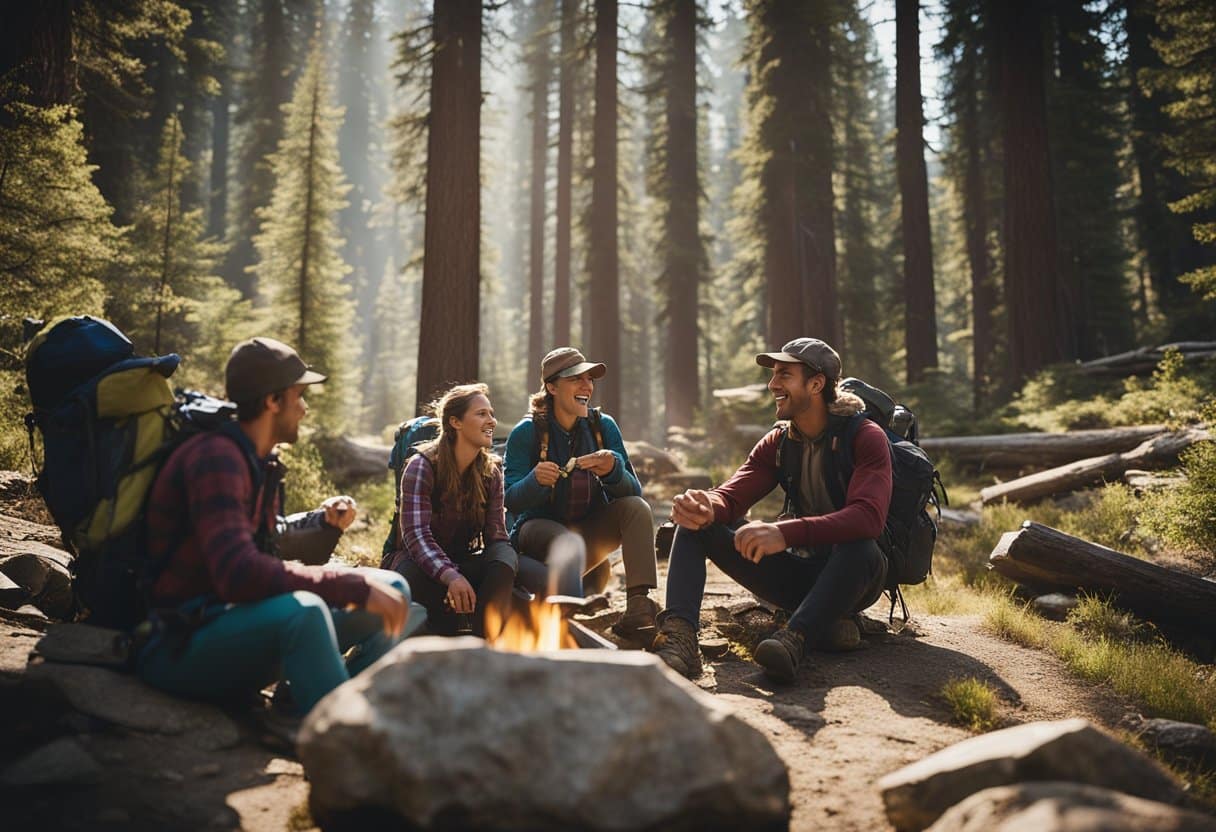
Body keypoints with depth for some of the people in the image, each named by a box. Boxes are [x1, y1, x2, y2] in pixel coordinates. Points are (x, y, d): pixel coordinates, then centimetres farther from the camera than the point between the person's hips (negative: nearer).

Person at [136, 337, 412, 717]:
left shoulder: (259, 461, 9)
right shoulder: (216, 457, -19)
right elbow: (238, 573, -32)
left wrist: (322, 520, 3)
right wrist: (357, 587, -30)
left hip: (233, 622, 9)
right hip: (177, 645, -9)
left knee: (391, 590, 1)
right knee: (301, 610, -39)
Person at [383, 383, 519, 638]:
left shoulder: (491, 470, 1)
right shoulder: (422, 465, -15)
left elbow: (496, 534, -4)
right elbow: (416, 534, -26)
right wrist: (450, 576, -43)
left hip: (464, 563, 4)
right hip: (416, 560, -4)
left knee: (505, 557, -29)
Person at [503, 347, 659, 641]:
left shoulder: (603, 426, 0)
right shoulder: (526, 432, -9)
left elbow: (633, 492, -5)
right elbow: (511, 501, -14)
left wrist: (613, 471, -29)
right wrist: (536, 480, -36)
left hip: (591, 528, 4)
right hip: (540, 527, -4)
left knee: (637, 508, -23)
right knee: (571, 544, -36)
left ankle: (638, 611, -32)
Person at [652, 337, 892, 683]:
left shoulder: (866, 437, -13)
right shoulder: (777, 443, 5)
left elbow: (868, 516, -31)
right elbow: (731, 496, -7)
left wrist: (786, 532, -45)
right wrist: (706, 508, -34)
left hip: (853, 575, -5)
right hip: (799, 573, 5)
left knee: (860, 547, -41)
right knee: (695, 524, -11)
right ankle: (678, 638, -33)